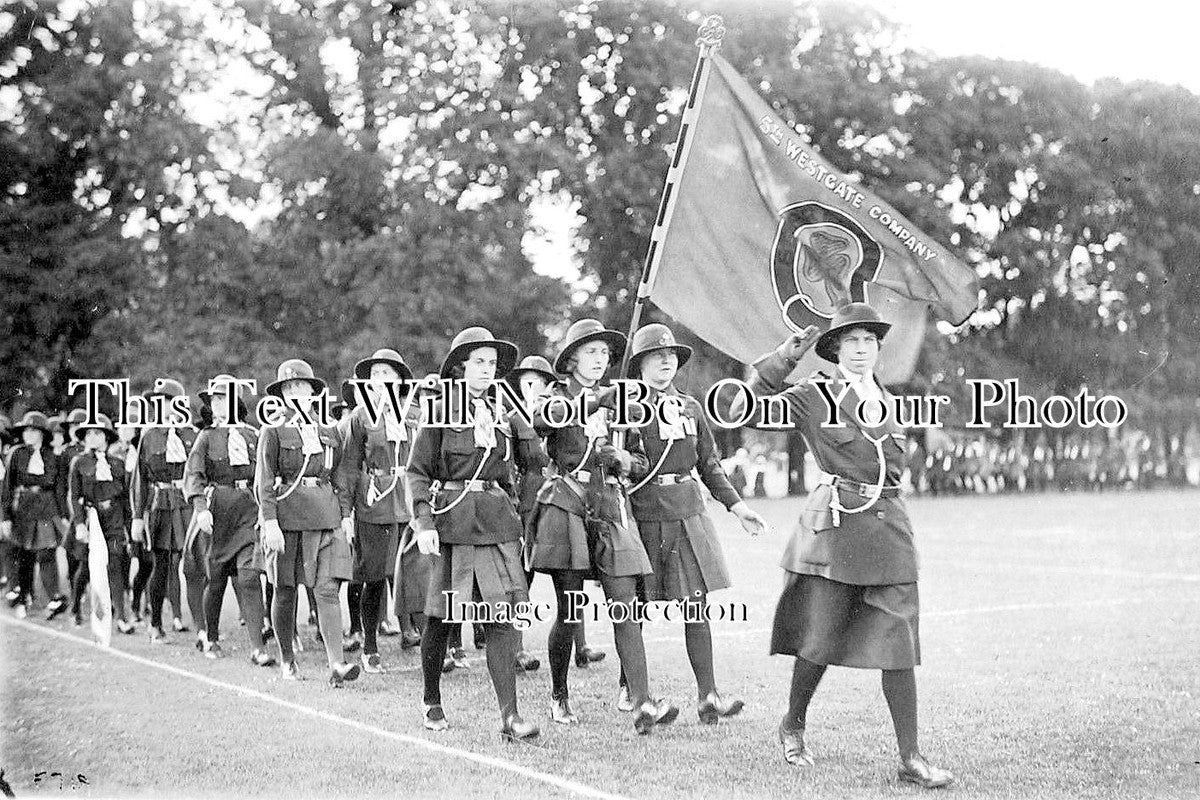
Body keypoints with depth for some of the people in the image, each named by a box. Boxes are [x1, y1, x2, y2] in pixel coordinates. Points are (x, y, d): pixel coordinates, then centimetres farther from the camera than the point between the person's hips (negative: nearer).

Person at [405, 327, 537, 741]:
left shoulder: (500, 418, 15)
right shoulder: (439, 413, 0)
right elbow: (417, 473, -1)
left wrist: (512, 521, 20)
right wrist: (424, 523, -11)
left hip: (496, 522, 4)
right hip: (453, 520, -4)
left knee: (503, 615, -7)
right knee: (440, 617, 5)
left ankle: (510, 715, -11)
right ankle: (431, 702, 24)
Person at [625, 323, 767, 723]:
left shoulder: (690, 407, 12)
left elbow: (709, 465, 18)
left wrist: (737, 505, 11)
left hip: (687, 510, 4)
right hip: (643, 514, -4)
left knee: (696, 604, -1)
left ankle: (707, 695, -1)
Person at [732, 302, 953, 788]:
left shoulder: (886, 400, 16)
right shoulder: (815, 394, -2)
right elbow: (745, 410, -11)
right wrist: (784, 358, -16)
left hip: (888, 526, 5)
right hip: (835, 526, -4)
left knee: (898, 645, -1)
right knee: (819, 637, 3)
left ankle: (911, 758, 2)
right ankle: (793, 726, 28)